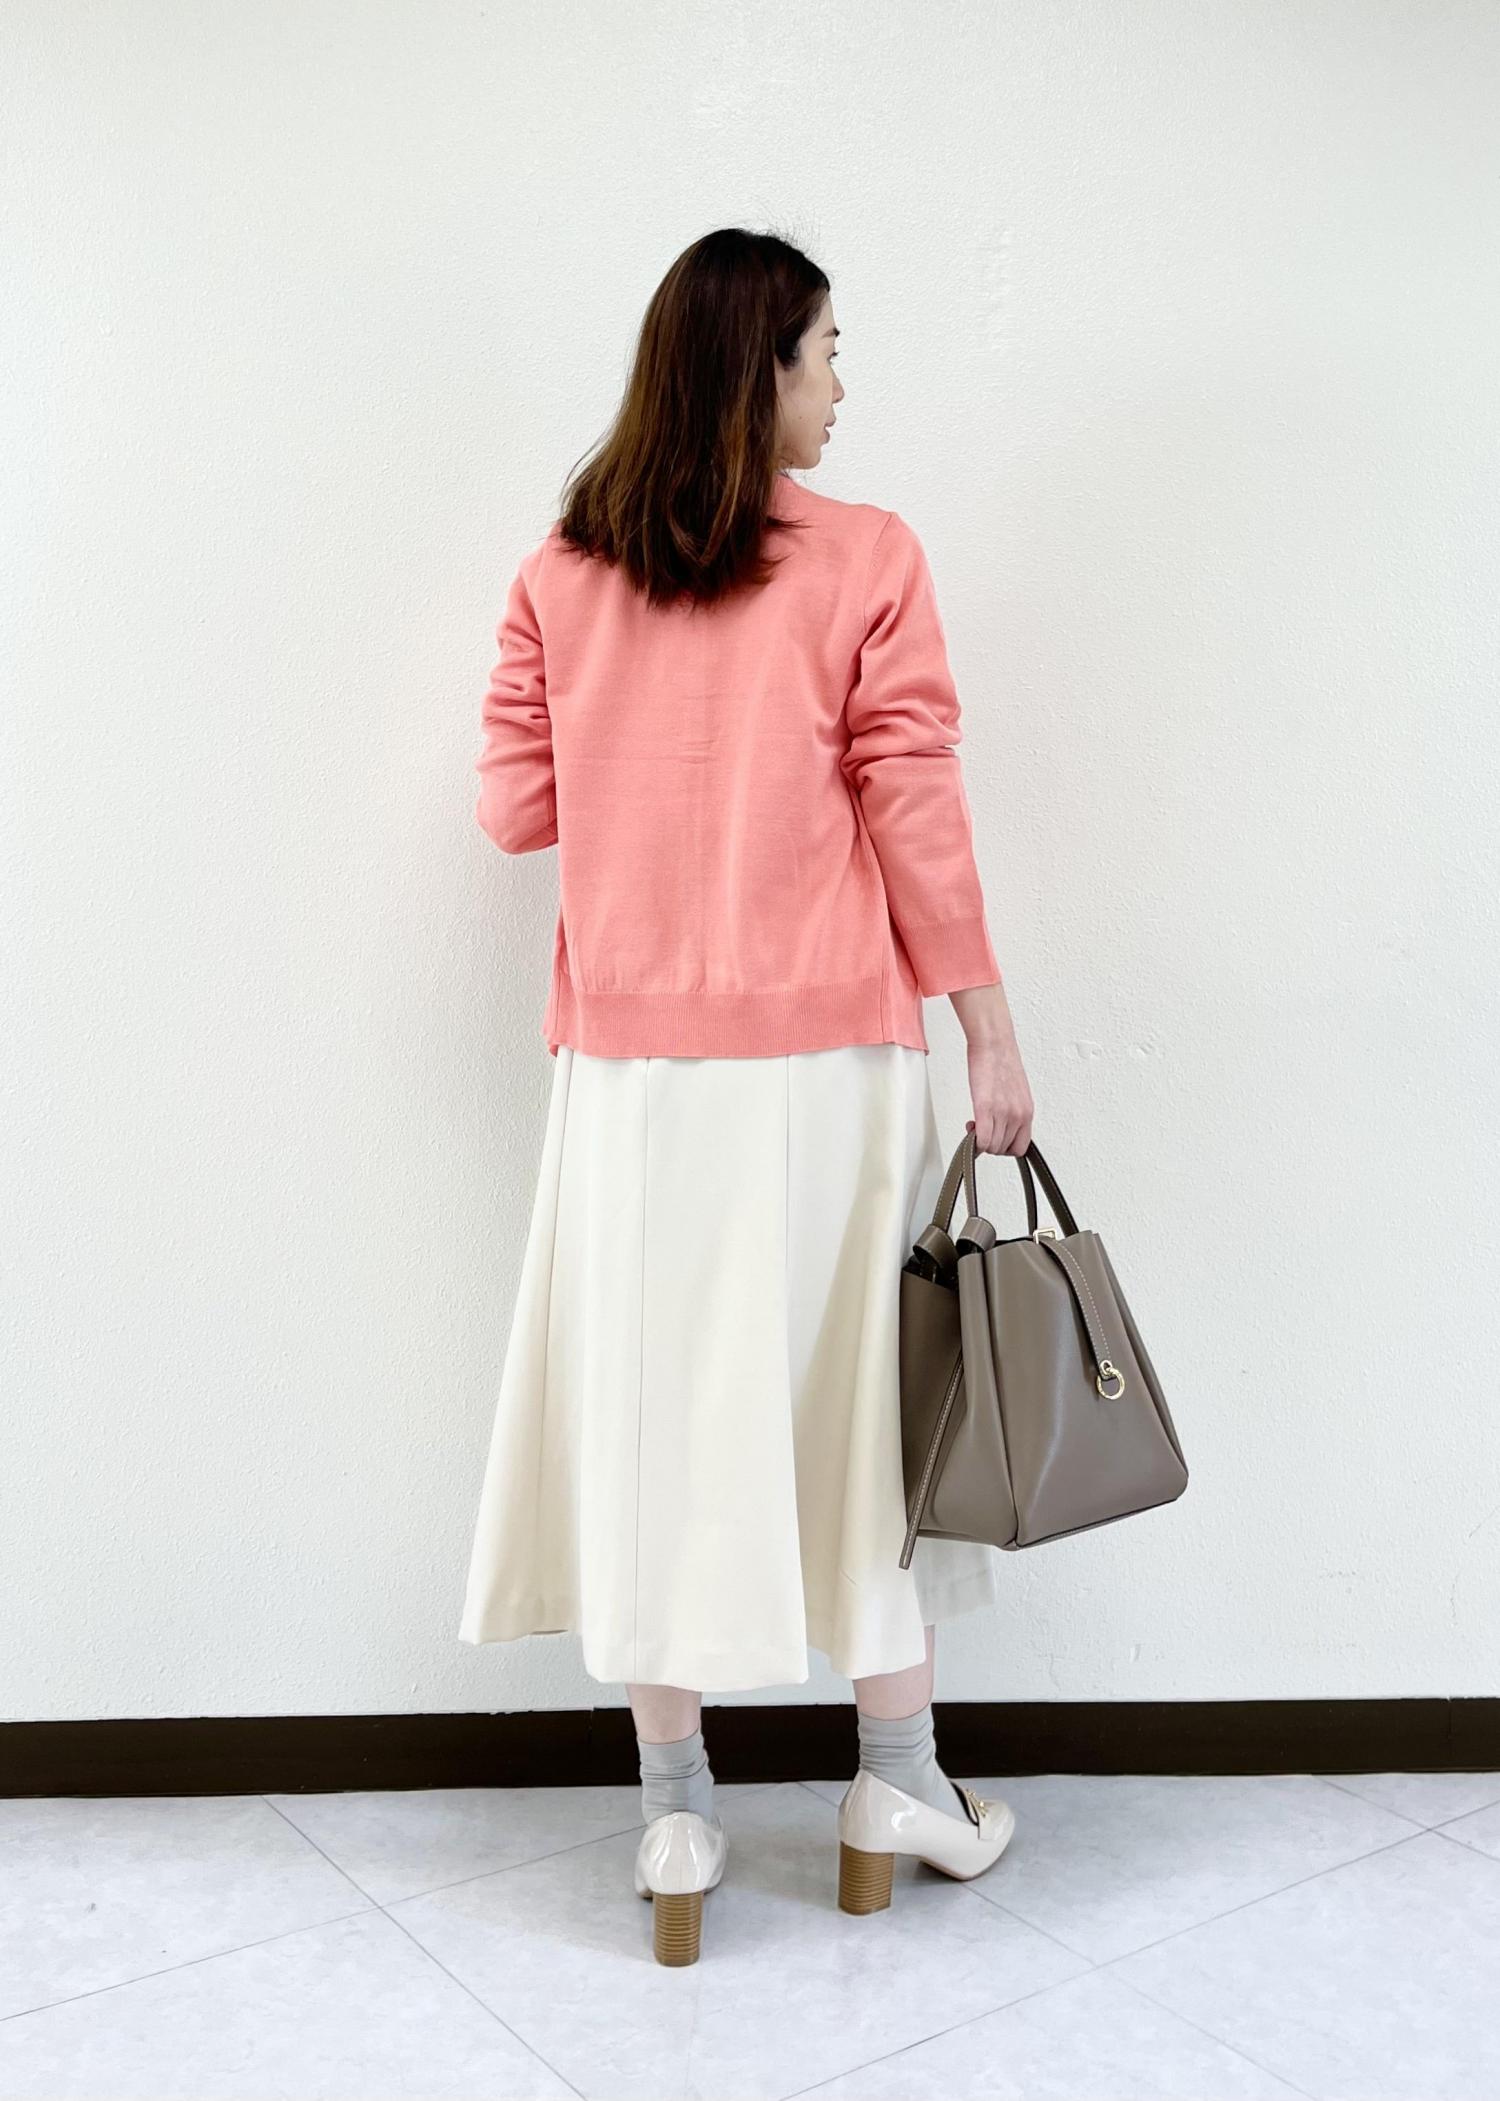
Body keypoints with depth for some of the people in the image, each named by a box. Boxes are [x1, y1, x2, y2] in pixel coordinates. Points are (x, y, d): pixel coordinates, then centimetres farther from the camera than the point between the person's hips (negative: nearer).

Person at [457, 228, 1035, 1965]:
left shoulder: (560, 577, 4)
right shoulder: (866, 562, -4)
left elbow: (514, 806, 6)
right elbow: (916, 819, -7)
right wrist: (991, 1037, -1)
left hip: (632, 1063, 2)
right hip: (826, 1056, -2)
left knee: (655, 1406, 9)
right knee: (859, 1388, 12)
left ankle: (674, 1815, 19)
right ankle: (898, 1775, 25)